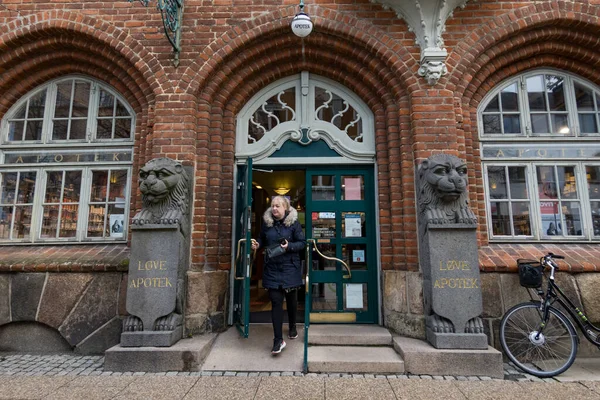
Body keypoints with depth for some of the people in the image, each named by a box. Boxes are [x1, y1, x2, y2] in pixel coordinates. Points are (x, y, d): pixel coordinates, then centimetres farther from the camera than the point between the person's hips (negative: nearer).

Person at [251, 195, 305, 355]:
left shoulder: (294, 223, -7)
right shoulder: (266, 222, 2)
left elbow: (302, 243, -6)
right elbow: (262, 240, 15)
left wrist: (289, 246, -22)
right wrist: (257, 244, -6)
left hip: (290, 268, -1)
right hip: (272, 268, 2)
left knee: (291, 299, 16)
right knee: (276, 302, -2)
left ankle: (292, 327, 41)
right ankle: (278, 339, 4)